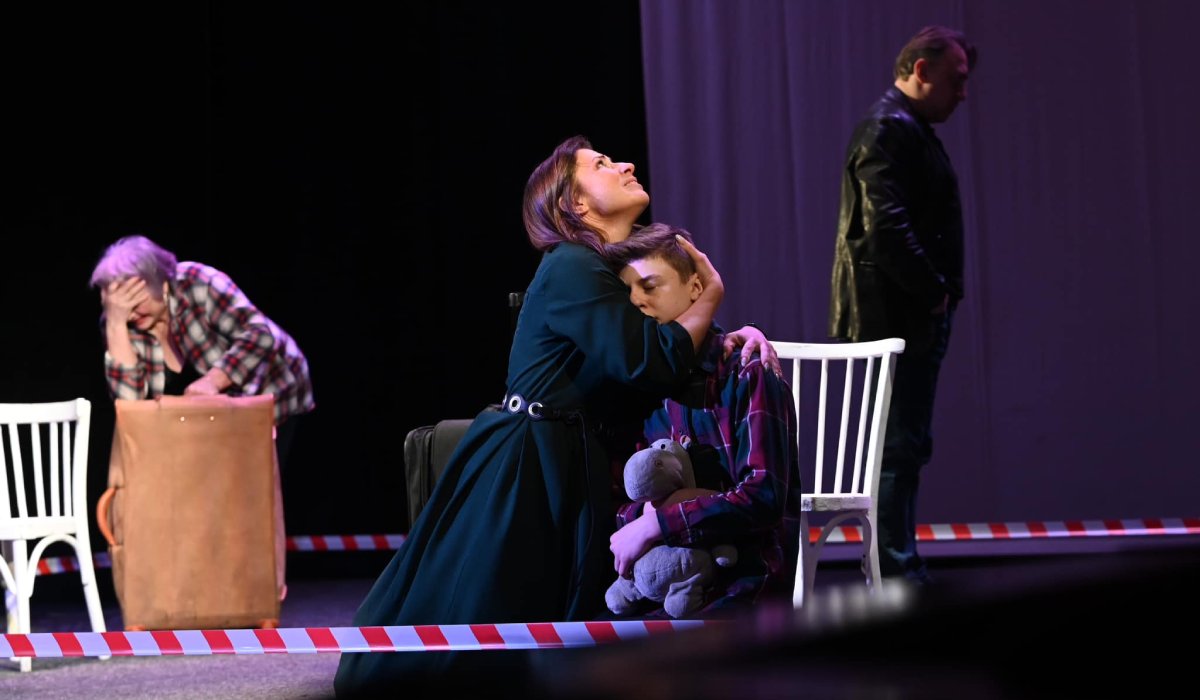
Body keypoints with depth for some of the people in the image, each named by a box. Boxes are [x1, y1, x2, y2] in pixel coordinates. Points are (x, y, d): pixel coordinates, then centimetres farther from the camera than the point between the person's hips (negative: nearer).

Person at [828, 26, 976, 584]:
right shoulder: (889, 129, -13)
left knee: (904, 445, 12)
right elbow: (886, 226, -23)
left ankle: (895, 568, 16)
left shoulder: (906, 129, 20)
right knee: (901, 445, -9)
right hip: (898, 315, -11)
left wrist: (938, 294, 13)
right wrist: (933, 292, -16)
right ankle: (897, 567, -8)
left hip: (914, 316, 11)